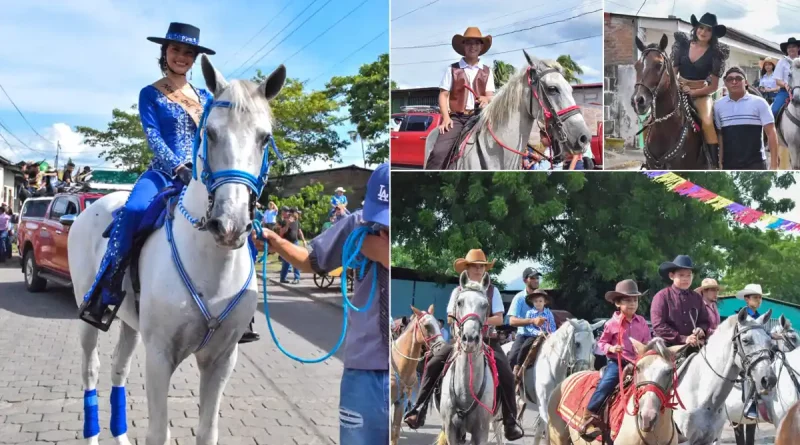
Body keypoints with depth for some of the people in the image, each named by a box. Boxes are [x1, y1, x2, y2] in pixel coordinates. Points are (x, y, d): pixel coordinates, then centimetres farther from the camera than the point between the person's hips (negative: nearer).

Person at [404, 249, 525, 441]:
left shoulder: (492, 291, 3)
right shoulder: (458, 291, 7)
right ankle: (419, 410, -8)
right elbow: (450, 318, 8)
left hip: (486, 338, -1)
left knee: (505, 373, -22)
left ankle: (510, 421, -10)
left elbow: (499, 319, -2)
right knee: (433, 364, -17)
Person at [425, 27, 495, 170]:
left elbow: (491, 96, 11)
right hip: (456, 117, -2)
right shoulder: (452, 69, 7)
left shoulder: (487, 71, 14)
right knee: (439, 151, -22)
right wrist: (446, 117, -10)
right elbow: (443, 95, 4)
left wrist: (486, 99, -15)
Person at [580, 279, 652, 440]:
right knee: (606, 384, -24)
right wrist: (610, 348, -16)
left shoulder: (642, 322, 6)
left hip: (638, 363, 4)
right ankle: (589, 417, -18)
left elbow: (647, 344, 13)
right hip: (617, 361, -4)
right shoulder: (612, 323, -3)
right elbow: (601, 342, 4)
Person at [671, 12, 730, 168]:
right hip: (678, 91, 3)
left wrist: (693, 92, -16)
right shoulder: (683, 44, 2)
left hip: (701, 94, -3)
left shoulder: (715, 53, -5)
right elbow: (673, 71, 7)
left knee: (707, 123, -27)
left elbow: (714, 86, -4)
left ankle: (716, 165, -25)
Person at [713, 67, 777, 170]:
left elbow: (771, 133, -3)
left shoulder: (758, 103, -2)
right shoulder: (719, 105, 5)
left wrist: (774, 164, -9)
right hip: (729, 165, 3)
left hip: (755, 163, -2)